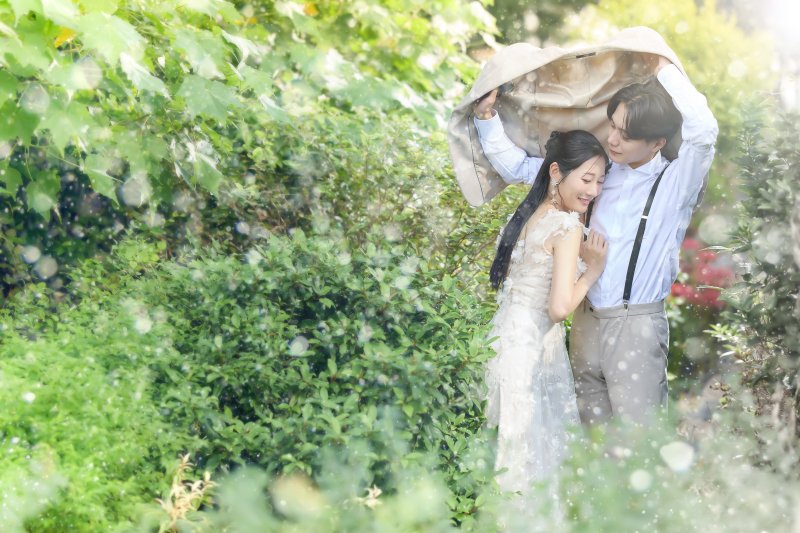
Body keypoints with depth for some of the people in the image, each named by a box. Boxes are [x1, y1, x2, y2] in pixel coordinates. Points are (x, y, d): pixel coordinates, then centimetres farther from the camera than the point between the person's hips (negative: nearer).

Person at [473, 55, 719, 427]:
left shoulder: (675, 183, -5)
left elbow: (703, 131, -26)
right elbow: (517, 168, 16)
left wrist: (667, 71, -16)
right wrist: (486, 117, 6)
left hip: (636, 325, -5)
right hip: (587, 321, 5)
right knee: (592, 431, 12)